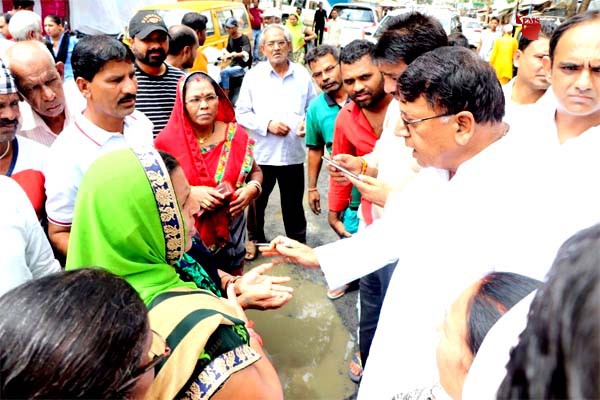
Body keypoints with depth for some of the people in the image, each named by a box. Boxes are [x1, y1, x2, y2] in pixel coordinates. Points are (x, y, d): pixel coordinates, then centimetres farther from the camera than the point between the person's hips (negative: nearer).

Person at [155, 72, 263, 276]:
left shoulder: (236, 135, -3)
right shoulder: (168, 140, -9)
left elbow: (255, 171, 10)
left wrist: (252, 188, -10)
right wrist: (189, 193, -21)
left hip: (230, 232, 2)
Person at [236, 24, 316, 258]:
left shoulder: (302, 75, 3)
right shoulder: (253, 76, -1)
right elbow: (241, 113, -1)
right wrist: (267, 124, -14)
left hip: (293, 152, 1)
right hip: (261, 151, -1)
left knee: (293, 203, 13)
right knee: (257, 199, 14)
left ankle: (298, 243, 32)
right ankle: (254, 238, 36)